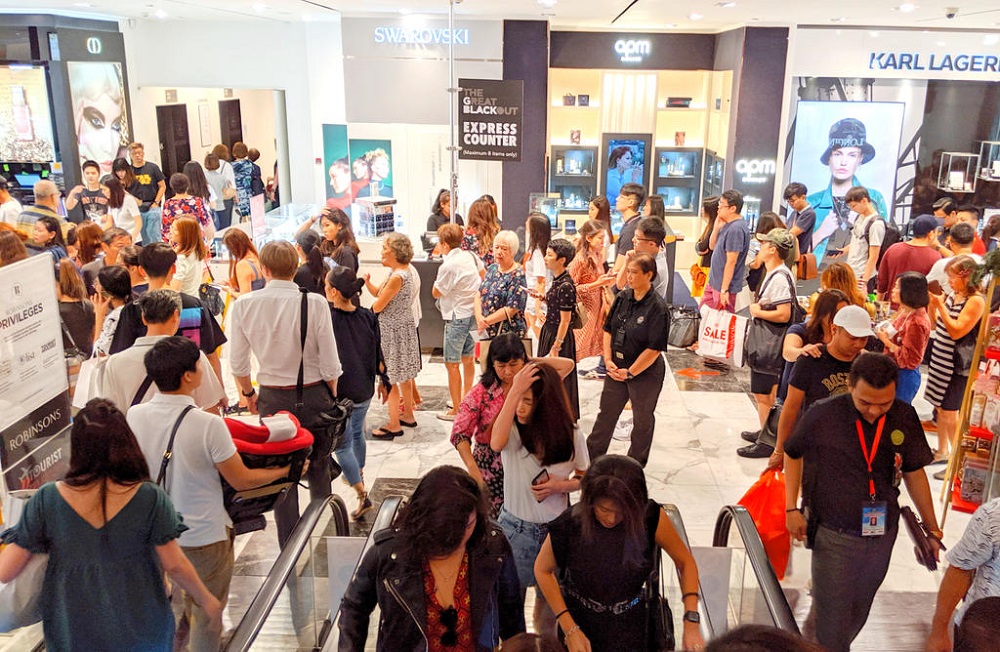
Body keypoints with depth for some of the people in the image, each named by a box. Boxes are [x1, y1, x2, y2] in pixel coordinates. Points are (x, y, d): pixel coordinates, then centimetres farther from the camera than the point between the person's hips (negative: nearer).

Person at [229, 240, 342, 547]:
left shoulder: (244, 305, -8)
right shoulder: (315, 303, -15)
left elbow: (237, 362, 0)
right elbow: (330, 364, -13)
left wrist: (249, 393, 18)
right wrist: (332, 395, 6)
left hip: (273, 398, 1)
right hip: (314, 395, -1)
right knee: (319, 469, 17)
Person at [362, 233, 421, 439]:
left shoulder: (397, 277, -24)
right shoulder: (401, 271, 8)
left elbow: (378, 306, -19)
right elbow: (378, 292, 10)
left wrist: (372, 307, 3)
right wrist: (367, 282, -8)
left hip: (394, 331, -10)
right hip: (403, 328, 10)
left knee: (391, 378, -1)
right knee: (402, 376, 21)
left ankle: (394, 425, 8)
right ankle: (408, 416, 34)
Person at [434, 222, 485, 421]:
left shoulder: (448, 265, -20)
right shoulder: (470, 256, 4)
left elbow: (436, 293, -10)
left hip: (457, 317, -9)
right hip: (473, 312, 9)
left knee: (452, 364, -1)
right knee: (467, 358, 20)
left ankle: (457, 409, 4)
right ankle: (466, 399, 34)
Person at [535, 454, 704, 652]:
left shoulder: (651, 518, -24)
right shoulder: (569, 524, -26)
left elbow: (685, 562, -8)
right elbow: (542, 570, -10)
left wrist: (691, 622, -17)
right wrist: (570, 629, -13)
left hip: (630, 627, 1)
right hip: (580, 623, -1)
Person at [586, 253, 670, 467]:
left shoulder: (657, 307, -19)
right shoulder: (622, 297, 0)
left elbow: (654, 349, -19)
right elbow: (608, 329, 8)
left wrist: (630, 372, -16)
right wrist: (608, 360, -3)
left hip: (645, 372, -5)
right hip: (617, 368, 6)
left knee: (642, 419, 13)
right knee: (606, 413, 16)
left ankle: (636, 464, 31)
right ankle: (592, 456, 31)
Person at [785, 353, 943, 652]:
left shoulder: (905, 418, -9)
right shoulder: (822, 416, -18)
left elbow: (914, 472, 5)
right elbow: (793, 454, 0)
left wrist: (931, 528, 9)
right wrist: (792, 508, -5)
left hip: (882, 534, 4)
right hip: (834, 535, -3)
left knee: (857, 614, 21)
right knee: (832, 616, 3)